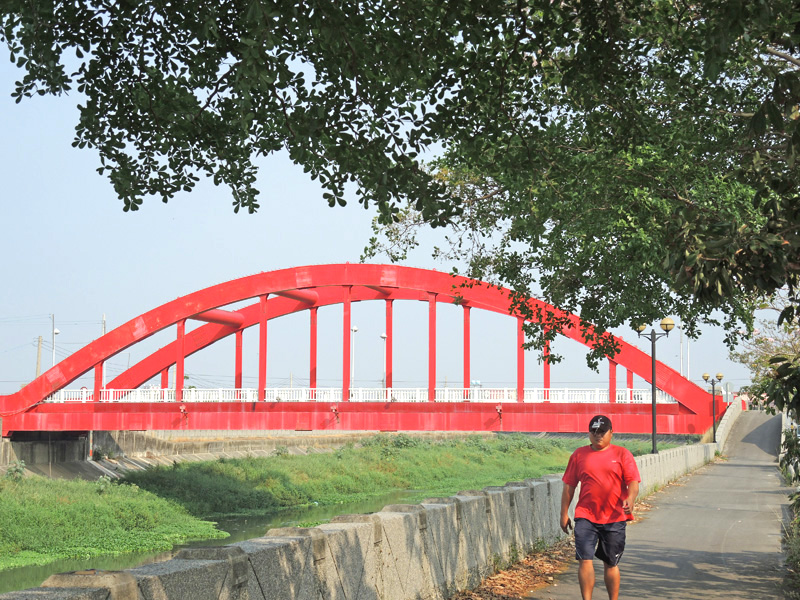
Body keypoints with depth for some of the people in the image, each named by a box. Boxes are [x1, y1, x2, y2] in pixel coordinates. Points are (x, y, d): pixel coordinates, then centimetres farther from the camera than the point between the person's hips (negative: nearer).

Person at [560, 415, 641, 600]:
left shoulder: (622, 454, 4)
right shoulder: (579, 455, 8)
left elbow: (633, 482, -3)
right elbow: (569, 485, 11)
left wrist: (630, 499, -23)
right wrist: (564, 514, 8)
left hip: (614, 517, 0)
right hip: (585, 516, 1)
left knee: (611, 563, 9)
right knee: (585, 559, -10)